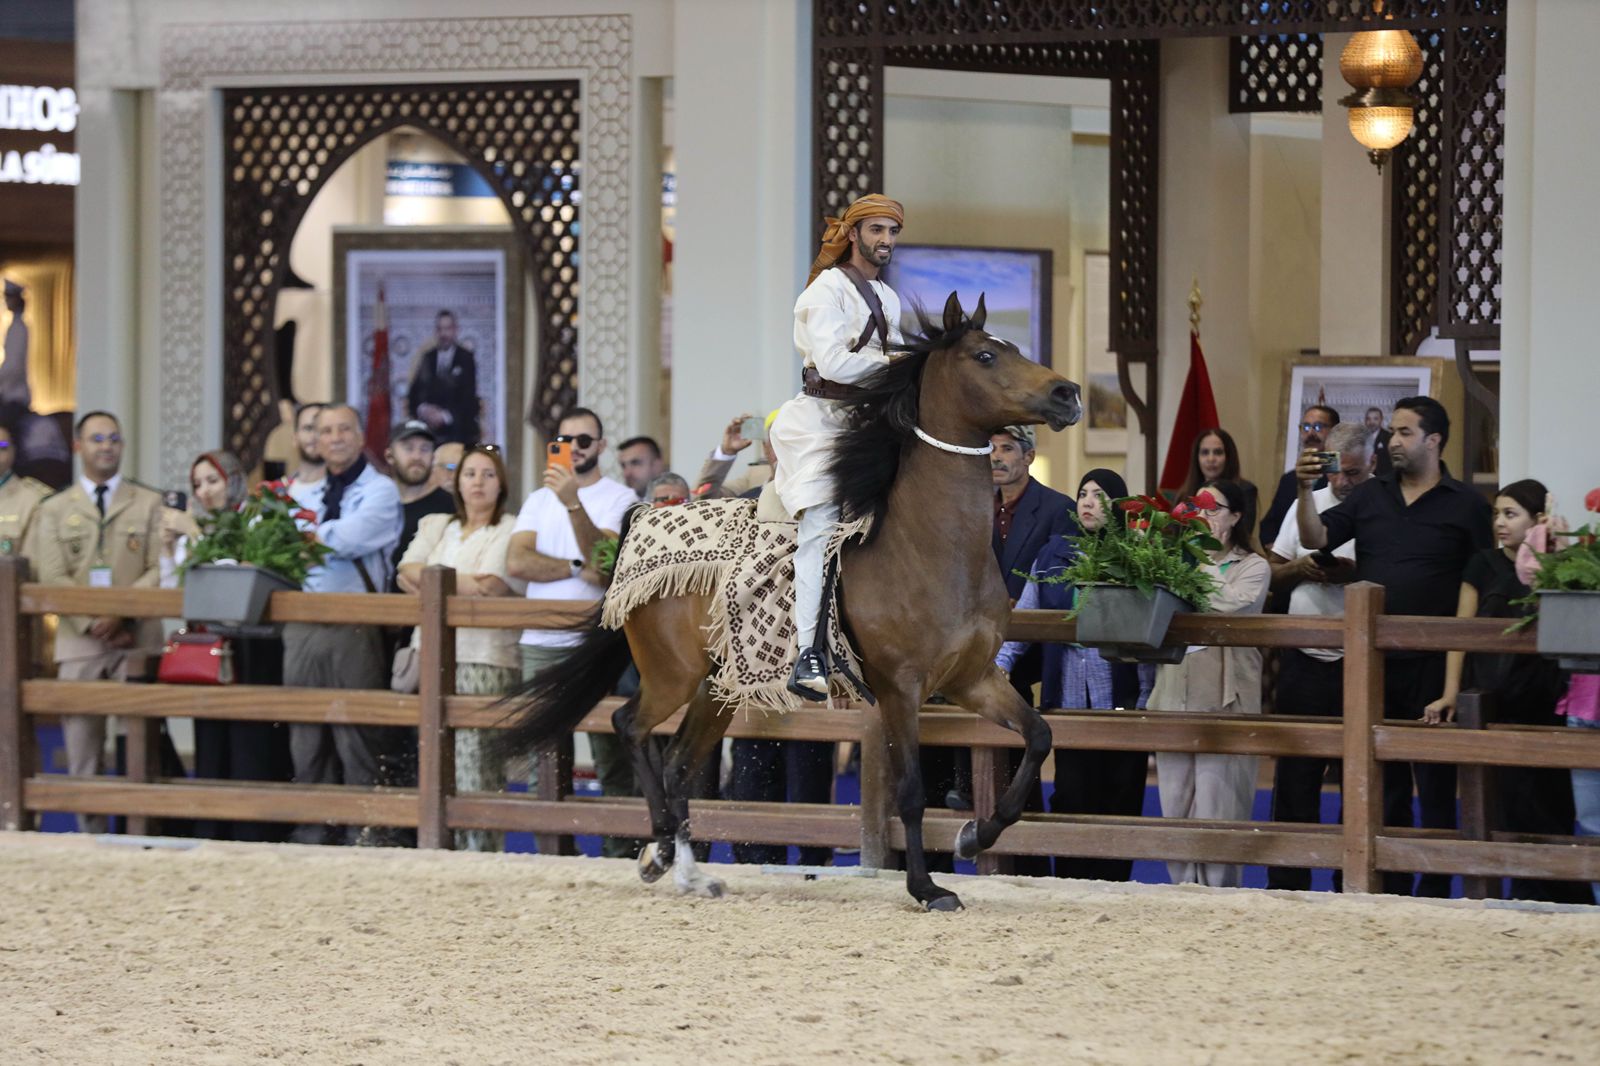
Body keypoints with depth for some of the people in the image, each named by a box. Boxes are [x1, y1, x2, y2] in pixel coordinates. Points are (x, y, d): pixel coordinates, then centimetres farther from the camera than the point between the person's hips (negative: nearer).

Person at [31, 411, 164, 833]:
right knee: (82, 749, 0)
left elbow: (159, 571, 1)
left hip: (137, 641, -1)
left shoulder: (150, 504, 11)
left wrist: (120, 614, -13)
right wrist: (92, 624, -11)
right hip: (79, 642, 1)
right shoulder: (54, 510, 13)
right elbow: (53, 579, 2)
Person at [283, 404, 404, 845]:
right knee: (306, 735, 7)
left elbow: (346, 539, -15)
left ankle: (366, 830, -6)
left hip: (354, 629, -6)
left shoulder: (379, 492, 0)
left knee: (358, 737, -7)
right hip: (303, 623, 6)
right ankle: (313, 830, 12)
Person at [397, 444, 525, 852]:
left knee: (475, 758, -12)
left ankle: (480, 846, -12)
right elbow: (408, 573, 6)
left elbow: (490, 587, -9)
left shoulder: (509, 532, 3)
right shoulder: (434, 527, 21)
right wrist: (461, 584, -7)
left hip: (485, 657, -5)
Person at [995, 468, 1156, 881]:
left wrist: (1145, 700, -8)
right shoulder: (1054, 554, 10)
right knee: (1071, 796, 1)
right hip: (1069, 697, 2)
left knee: (1117, 798, 1)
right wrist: (999, 665, -2)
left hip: (1119, 699, -2)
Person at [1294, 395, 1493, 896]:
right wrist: (1306, 490, -14)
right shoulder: (1370, 496, 11)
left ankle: (1435, 888, 4)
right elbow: (1315, 537, 3)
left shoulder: (1465, 506, -1)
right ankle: (1390, 887, 17)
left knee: (1435, 780, 0)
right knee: (1383, 778, 10)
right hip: (1374, 661, 4)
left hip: (1432, 662, -4)